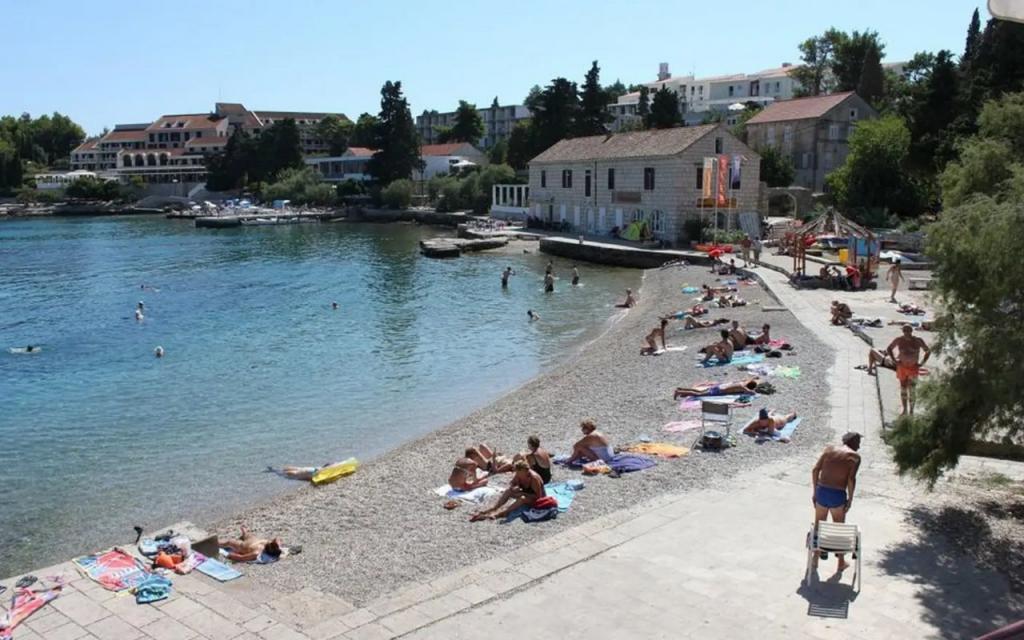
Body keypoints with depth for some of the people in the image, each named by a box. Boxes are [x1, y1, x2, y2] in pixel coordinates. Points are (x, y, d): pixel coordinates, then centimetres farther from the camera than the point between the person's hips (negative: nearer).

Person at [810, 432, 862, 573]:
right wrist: (850, 499, -3)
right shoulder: (854, 456, -1)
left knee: (818, 526, 19)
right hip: (838, 495, -3)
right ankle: (841, 563, 29)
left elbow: (815, 470, 3)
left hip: (821, 491, 3)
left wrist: (814, 491, 11)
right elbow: (851, 479, -12)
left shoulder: (829, 449, 8)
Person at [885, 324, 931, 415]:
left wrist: (921, 363, -2)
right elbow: (889, 349, 9)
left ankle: (911, 410, 1)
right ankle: (904, 409, 19)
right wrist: (894, 360, 1)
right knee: (903, 388, 8)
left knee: (912, 389, -7)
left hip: (913, 368, -2)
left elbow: (928, 351, 4)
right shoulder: (899, 340, -5)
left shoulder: (918, 341, -8)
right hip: (902, 367, 2)